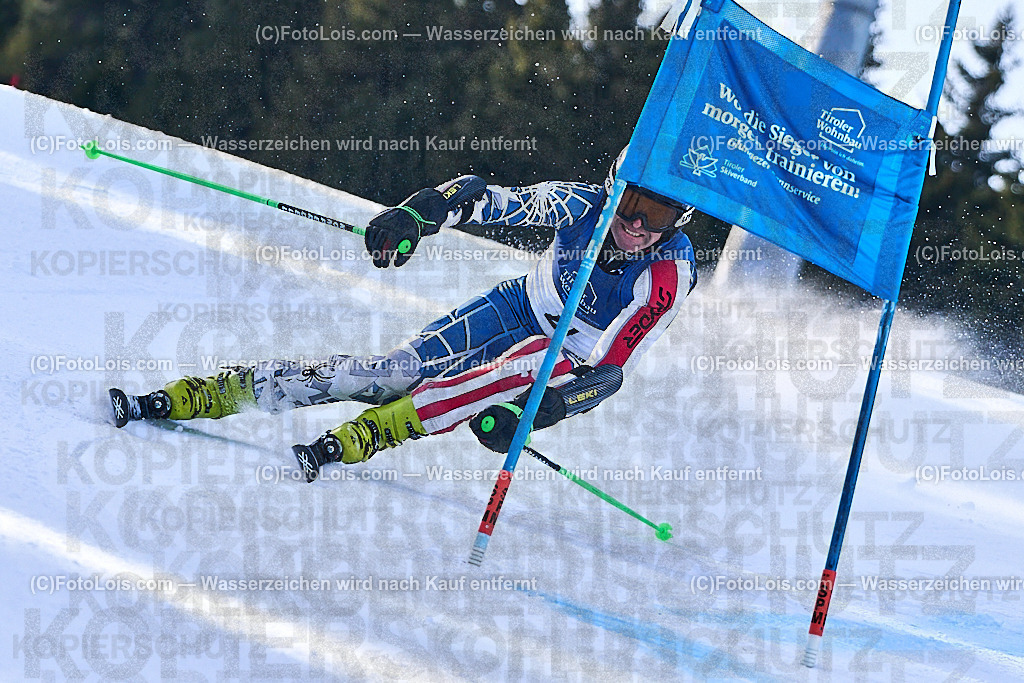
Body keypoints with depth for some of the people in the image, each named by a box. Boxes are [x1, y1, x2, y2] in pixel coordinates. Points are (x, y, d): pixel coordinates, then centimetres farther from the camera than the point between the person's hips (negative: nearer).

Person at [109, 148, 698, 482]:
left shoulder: (668, 277, -27)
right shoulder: (583, 205, -16)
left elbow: (609, 371, -31)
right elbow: (486, 198, -11)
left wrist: (530, 414, -43)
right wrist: (419, 212, -31)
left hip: (573, 369, -3)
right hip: (521, 310, 3)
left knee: (527, 364, -38)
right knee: (394, 371, -14)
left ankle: (351, 443, -44)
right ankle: (173, 401, -17)